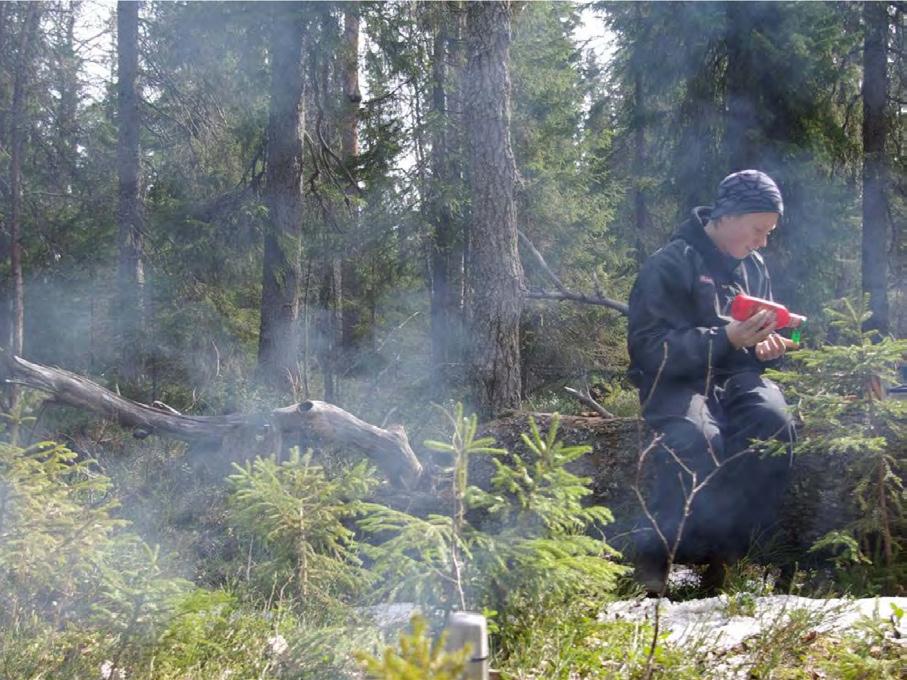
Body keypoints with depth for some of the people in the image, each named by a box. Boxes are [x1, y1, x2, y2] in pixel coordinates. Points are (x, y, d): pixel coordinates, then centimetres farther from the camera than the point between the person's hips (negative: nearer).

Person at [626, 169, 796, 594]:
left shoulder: (753, 267, 15)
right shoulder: (669, 266, -8)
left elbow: (762, 333, 25)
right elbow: (650, 347, -16)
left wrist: (768, 347, -2)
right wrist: (727, 339, -25)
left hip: (735, 376, 6)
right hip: (676, 381, -6)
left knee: (773, 422, -29)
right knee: (697, 440, -38)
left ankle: (725, 550, -22)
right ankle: (655, 555, -22)